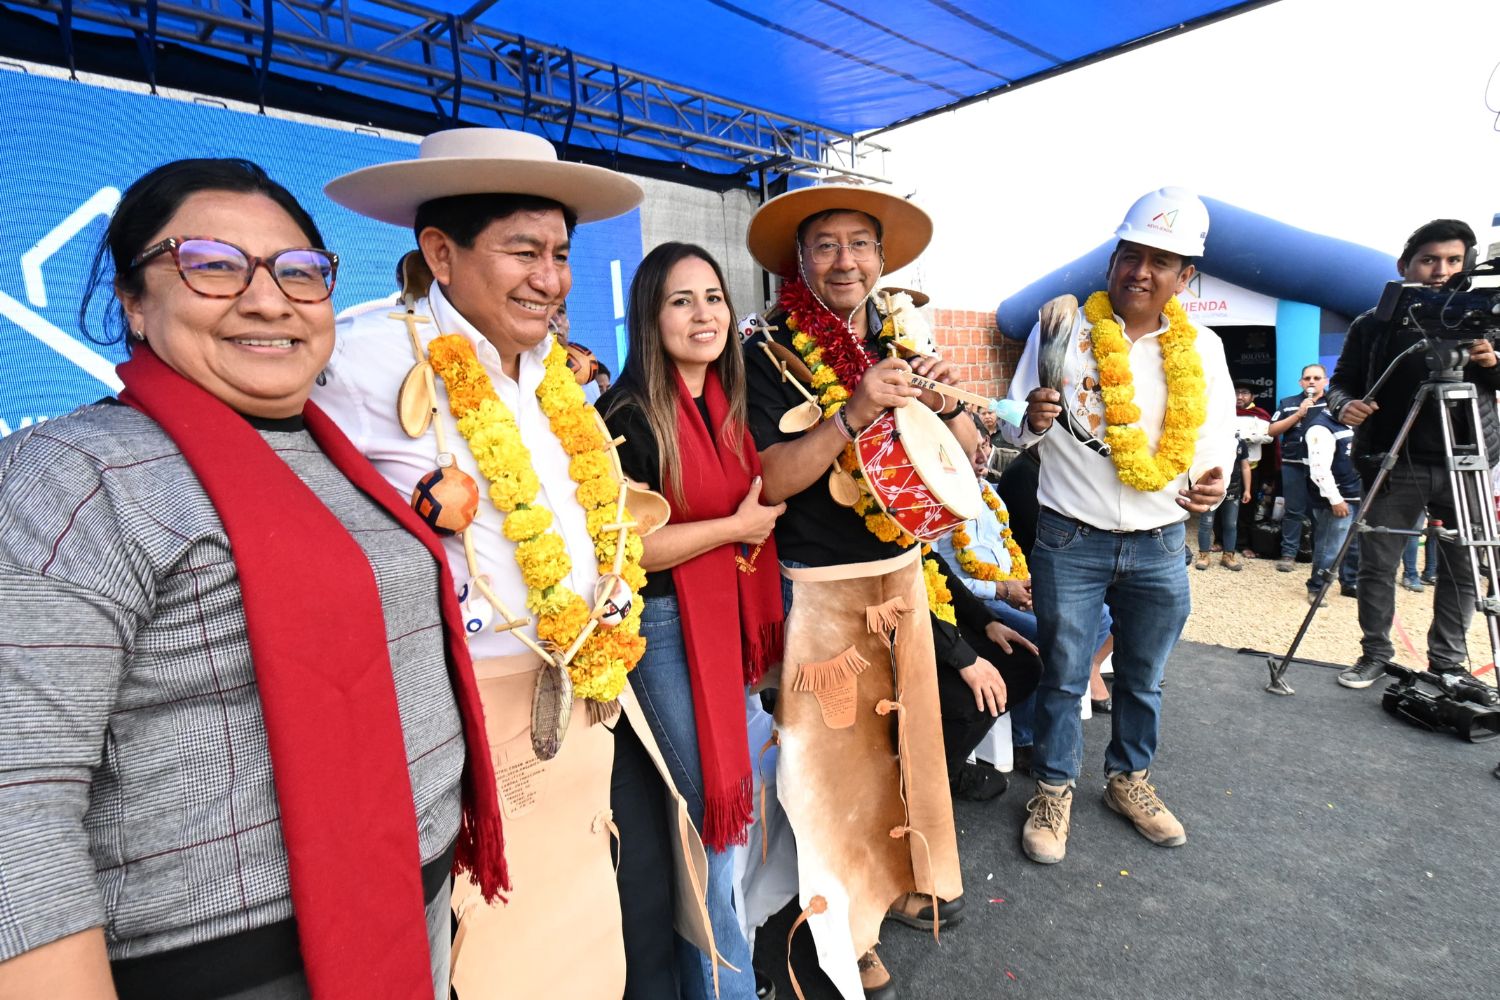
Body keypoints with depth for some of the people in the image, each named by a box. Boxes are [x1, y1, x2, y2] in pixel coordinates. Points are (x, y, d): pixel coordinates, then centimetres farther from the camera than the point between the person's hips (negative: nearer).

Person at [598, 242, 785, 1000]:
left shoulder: (726, 403, 7)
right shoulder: (630, 417, -16)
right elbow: (624, 548, -21)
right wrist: (739, 526, -15)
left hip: (729, 618, 8)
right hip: (665, 625, -7)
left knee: (727, 799, 19)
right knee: (711, 811, 4)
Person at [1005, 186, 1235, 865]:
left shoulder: (1200, 349, 3)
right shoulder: (1063, 330, -6)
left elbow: (1215, 435, 8)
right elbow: (1016, 429, -3)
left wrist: (1210, 482, -15)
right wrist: (1033, 420, -27)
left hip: (1160, 546, 3)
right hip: (1071, 541, -3)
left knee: (1143, 678, 18)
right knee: (1063, 675, 7)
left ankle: (1129, 778, 40)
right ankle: (1054, 789, 26)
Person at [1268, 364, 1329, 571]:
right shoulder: (1287, 404, 10)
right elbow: (1272, 431, 1)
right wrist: (1298, 414, -7)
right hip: (1294, 465, 1)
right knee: (1293, 510, 4)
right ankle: (1288, 553, 9)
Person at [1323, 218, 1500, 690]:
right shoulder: (1374, 324, 1)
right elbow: (1341, 382, 3)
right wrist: (1343, 404, -19)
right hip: (1396, 466, -2)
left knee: (1462, 571, 8)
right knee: (1376, 566, 1)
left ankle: (1448, 662, 22)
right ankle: (1375, 654, 17)